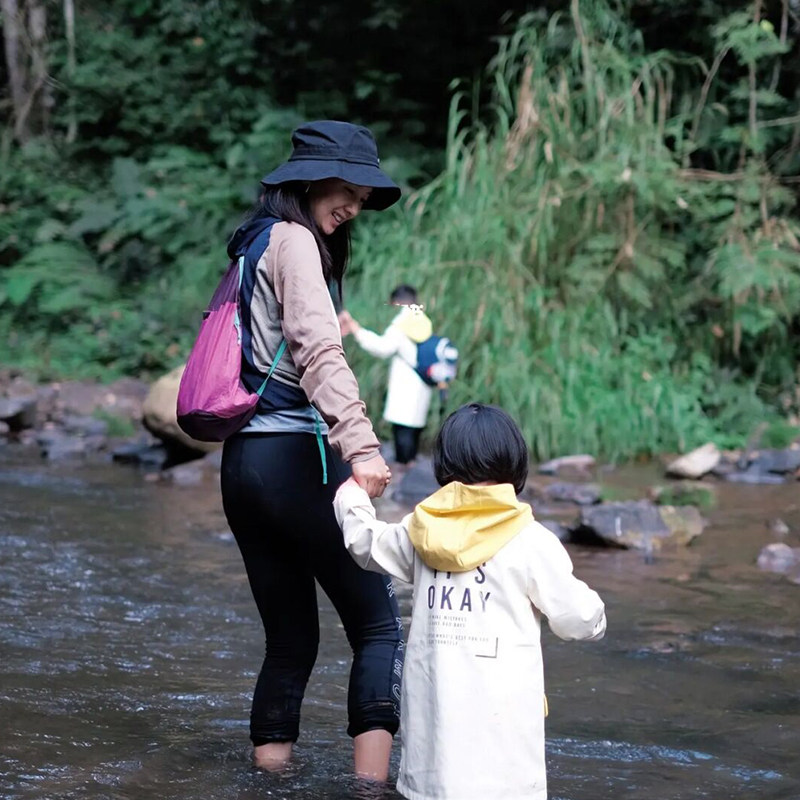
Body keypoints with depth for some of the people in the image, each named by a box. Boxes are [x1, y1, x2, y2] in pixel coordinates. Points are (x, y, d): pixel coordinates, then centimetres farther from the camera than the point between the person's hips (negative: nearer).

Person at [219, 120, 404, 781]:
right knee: (379, 626, -3)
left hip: (243, 459, 9)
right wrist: (361, 445, -31)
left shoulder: (256, 244, 21)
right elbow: (318, 349, -21)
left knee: (290, 639, 12)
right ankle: (371, 780, -11)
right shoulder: (294, 240, -7)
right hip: (295, 458, -9)